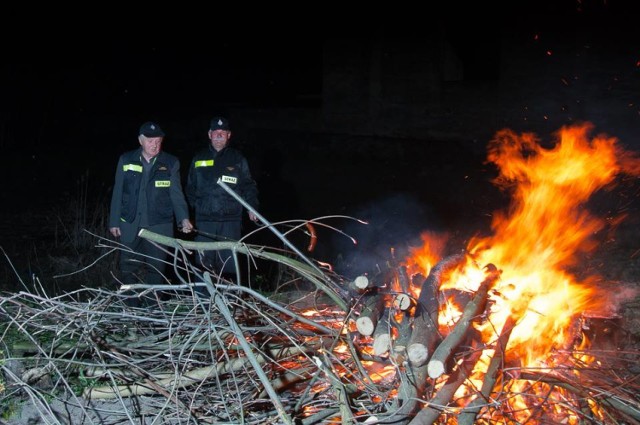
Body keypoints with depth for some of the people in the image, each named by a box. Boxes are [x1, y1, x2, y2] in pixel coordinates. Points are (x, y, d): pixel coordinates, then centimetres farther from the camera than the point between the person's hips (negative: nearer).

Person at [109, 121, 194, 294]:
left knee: (155, 270, 4)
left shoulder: (171, 163, 1)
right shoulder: (126, 160, 4)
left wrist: (183, 218, -15)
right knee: (128, 269, 8)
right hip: (130, 226, 1)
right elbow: (117, 193, 8)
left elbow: (176, 194, 0)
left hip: (159, 226, -1)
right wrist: (114, 221, 6)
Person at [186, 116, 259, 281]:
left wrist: (252, 207, -3)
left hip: (230, 219, -2)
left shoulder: (237, 158, 9)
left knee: (228, 261, -3)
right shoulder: (199, 159, 14)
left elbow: (249, 185, 9)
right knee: (204, 261, 2)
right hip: (204, 219, 2)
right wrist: (192, 206, 8)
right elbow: (190, 187, 20)